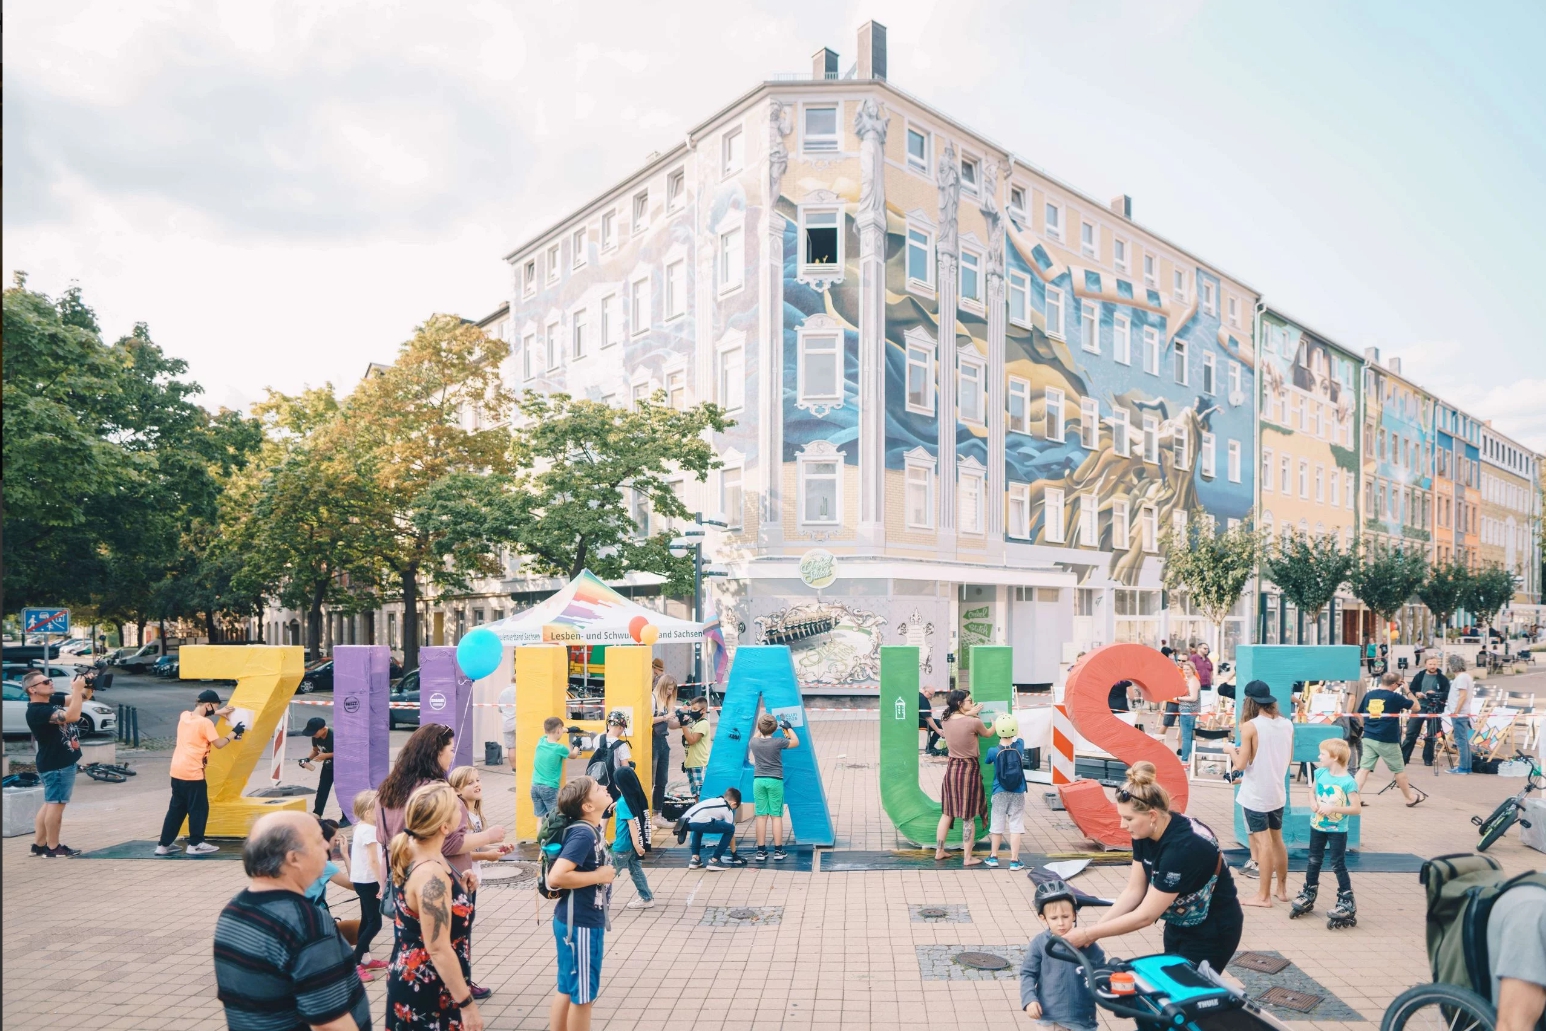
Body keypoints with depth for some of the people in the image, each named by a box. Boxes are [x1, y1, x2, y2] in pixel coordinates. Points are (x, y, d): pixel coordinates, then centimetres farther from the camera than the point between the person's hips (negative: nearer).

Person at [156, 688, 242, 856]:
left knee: (176, 808, 15)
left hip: (177, 771, 8)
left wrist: (218, 712, 27)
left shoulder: (184, 716, 7)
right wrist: (233, 733, 4)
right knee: (199, 809, 5)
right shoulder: (205, 723, -15)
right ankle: (195, 844, 11)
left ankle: (163, 845, 18)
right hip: (193, 773, -8)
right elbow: (219, 744, -9)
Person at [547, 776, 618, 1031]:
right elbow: (556, 876, -30)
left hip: (584, 920, 9)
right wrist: (599, 876, -21)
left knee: (567, 990, 18)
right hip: (579, 924, -9)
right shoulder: (583, 834, -22)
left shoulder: (591, 829, 5)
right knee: (582, 994, 5)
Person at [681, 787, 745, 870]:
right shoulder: (728, 810, 18)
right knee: (730, 829, 9)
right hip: (697, 822, -7)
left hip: (684, 821, 8)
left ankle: (695, 859, 29)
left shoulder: (714, 801, 35)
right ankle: (714, 861, 10)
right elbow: (731, 833, 23)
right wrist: (734, 855, 35)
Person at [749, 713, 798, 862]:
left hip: (758, 781, 3)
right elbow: (796, 742, 6)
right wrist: (788, 728, 15)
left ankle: (761, 851, 7)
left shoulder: (753, 743, -2)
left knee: (761, 816, 6)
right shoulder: (778, 742, -10)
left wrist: (760, 730, 28)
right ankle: (778, 851, 5)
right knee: (776, 816, 3)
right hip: (775, 781, -3)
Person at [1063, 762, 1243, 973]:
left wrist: (1089, 934, -24)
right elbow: (1134, 891, -5)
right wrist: (1094, 929, -14)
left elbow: (1145, 915, -30)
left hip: (1213, 931, -7)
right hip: (1179, 925, 7)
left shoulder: (1182, 847, -35)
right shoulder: (1145, 832, -12)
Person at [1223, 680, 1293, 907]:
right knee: (1277, 840, 18)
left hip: (1256, 794, -6)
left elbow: (1241, 764, -17)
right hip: (1278, 792, 6)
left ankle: (1264, 895, 9)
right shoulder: (1287, 724, 1)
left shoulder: (1250, 726, -18)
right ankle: (1282, 888, 29)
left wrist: (1231, 749, 2)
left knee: (1263, 843, 0)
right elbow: (1289, 757, 14)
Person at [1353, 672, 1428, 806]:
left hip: (1368, 738, 4)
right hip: (1387, 741, -4)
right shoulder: (1394, 697, -9)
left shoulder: (1369, 695, 6)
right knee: (1399, 770, 13)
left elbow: (1360, 715, 14)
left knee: (1364, 768, 2)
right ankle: (1410, 798, 29)